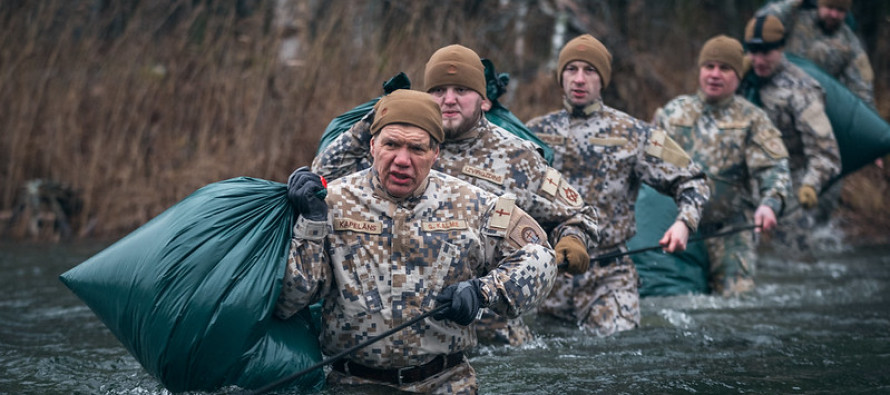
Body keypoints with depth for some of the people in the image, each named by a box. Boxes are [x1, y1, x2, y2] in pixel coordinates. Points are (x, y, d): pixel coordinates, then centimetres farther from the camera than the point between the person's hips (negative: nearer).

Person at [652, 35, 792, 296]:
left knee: (737, 295, -14)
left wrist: (770, 204, -25)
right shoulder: (673, 112, 12)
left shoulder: (751, 119, 5)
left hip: (729, 231, -2)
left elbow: (774, 168, -6)